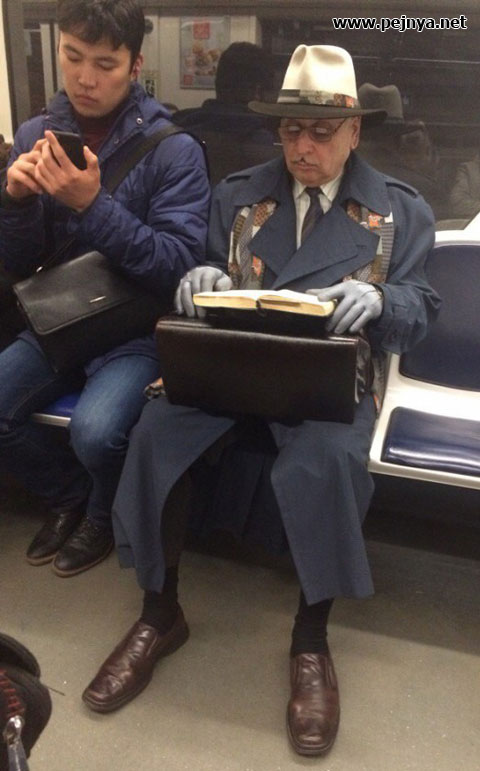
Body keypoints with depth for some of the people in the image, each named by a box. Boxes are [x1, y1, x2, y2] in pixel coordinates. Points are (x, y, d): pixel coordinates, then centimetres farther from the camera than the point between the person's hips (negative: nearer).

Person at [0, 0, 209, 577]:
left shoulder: (173, 149, -11)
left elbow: (179, 267, -18)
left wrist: (92, 204, -28)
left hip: (140, 328, -4)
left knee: (95, 429, -28)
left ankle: (103, 513, 9)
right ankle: (69, 495, 16)